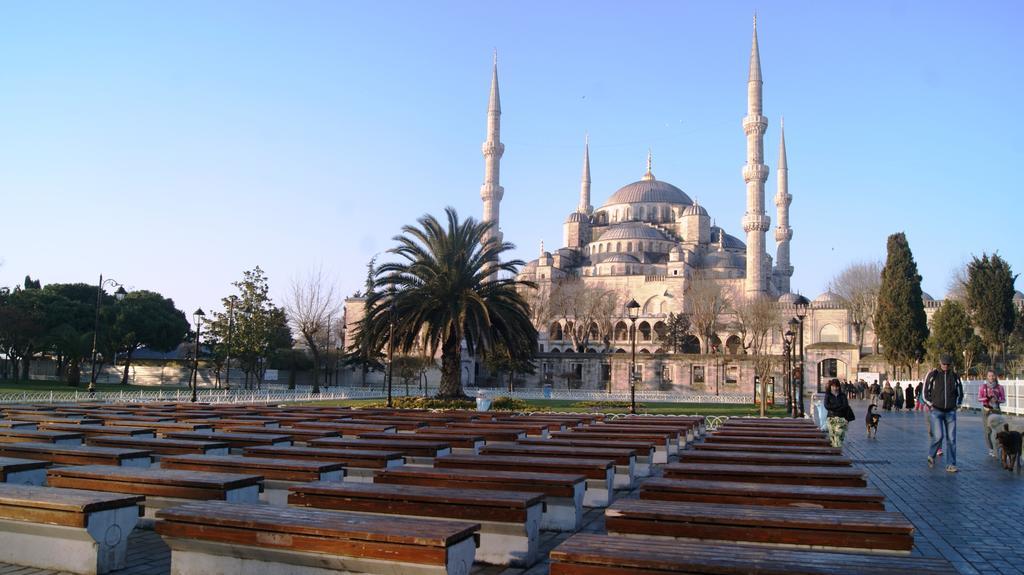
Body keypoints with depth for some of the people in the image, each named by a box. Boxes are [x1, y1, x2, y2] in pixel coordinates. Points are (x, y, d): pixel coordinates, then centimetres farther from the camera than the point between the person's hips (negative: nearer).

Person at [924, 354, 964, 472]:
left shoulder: (955, 376, 5)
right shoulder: (933, 375, -3)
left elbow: (960, 393, 17)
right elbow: (925, 392, 3)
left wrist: (957, 406, 9)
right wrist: (931, 405, -1)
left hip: (951, 412, 3)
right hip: (936, 411, -3)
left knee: (951, 438, -1)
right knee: (938, 436, -14)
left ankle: (951, 465, 5)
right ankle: (931, 456, 12)